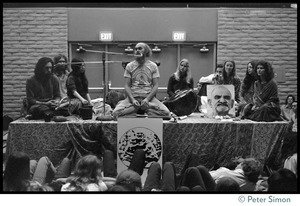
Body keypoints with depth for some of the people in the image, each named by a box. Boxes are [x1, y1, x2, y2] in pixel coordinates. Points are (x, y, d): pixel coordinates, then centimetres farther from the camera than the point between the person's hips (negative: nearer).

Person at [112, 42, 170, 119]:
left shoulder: (153, 66, 9)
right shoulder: (129, 66, 10)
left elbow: (155, 86, 3)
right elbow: (127, 86, 4)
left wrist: (147, 99, -15)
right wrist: (132, 99, -15)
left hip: (149, 97, 0)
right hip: (133, 97, 1)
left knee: (165, 112, -29)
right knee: (116, 112, -30)